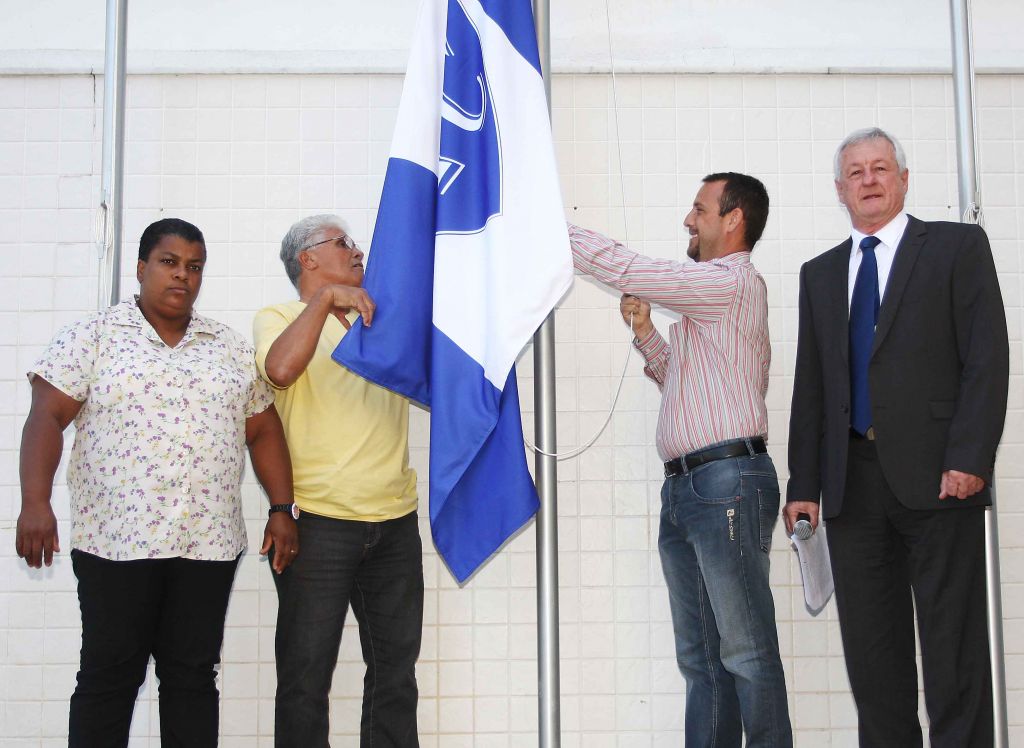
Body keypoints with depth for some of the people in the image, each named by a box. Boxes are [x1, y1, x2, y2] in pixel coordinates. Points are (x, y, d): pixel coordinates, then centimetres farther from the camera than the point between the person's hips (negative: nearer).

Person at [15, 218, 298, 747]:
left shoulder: (232, 349, 12)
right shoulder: (92, 337, 1)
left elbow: (263, 431, 14)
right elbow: (46, 418, -7)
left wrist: (282, 510, 6)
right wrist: (35, 503, -19)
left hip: (208, 544, 3)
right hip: (116, 539, -3)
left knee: (194, 675, 8)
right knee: (109, 676, 4)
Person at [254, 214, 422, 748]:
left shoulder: (384, 319, 20)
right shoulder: (279, 318, 4)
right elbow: (281, 369, -18)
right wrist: (326, 298, -17)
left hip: (395, 523, 5)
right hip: (319, 523, -5)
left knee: (396, 667, 9)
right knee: (307, 672, 0)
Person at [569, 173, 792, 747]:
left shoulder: (734, 282, -6)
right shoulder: (706, 298, 24)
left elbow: (622, 268, -10)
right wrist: (646, 335, 12)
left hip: (727, 482, -10)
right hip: (685, 488, 10)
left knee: (747, 652, -7)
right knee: (700, 657, 9)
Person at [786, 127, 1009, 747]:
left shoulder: (958, 247, 5)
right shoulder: (820, 273, 18)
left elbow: (987, 358, -4)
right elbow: (811, 386, 14)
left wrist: (970, 459, -14)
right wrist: (804, 484, 6)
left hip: (936, 476, -4)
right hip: (852, 481, 4)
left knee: (955, 648, -1)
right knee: (871, 650, 6)